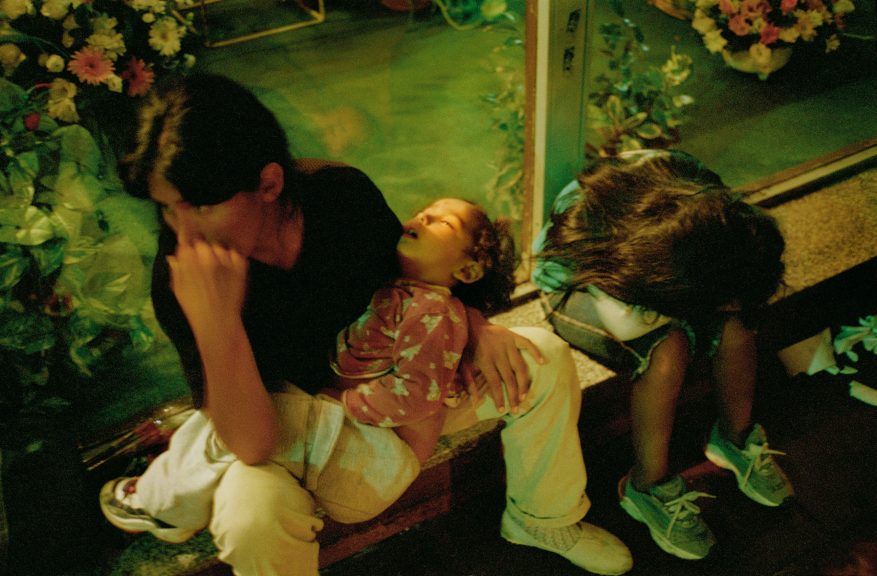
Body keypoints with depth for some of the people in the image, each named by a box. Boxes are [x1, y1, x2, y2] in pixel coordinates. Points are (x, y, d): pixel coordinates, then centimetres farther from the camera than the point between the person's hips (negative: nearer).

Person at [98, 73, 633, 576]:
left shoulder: (341, 191, -21)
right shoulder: (182, 276, -29)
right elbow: (253, 445, -33)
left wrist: (477, 329, -15)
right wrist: (215, 322, -48)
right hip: (289, 416, -4)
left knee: (544, 358, -7)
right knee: (250, 517, -40)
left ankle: (542, 520, 17)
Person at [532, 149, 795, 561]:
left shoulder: (707, 197, -28)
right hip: (571, 285, -5)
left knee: (737, 325, -20)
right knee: (668, 349, -33)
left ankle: (735, 439, 7)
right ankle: (647, 488, -13)